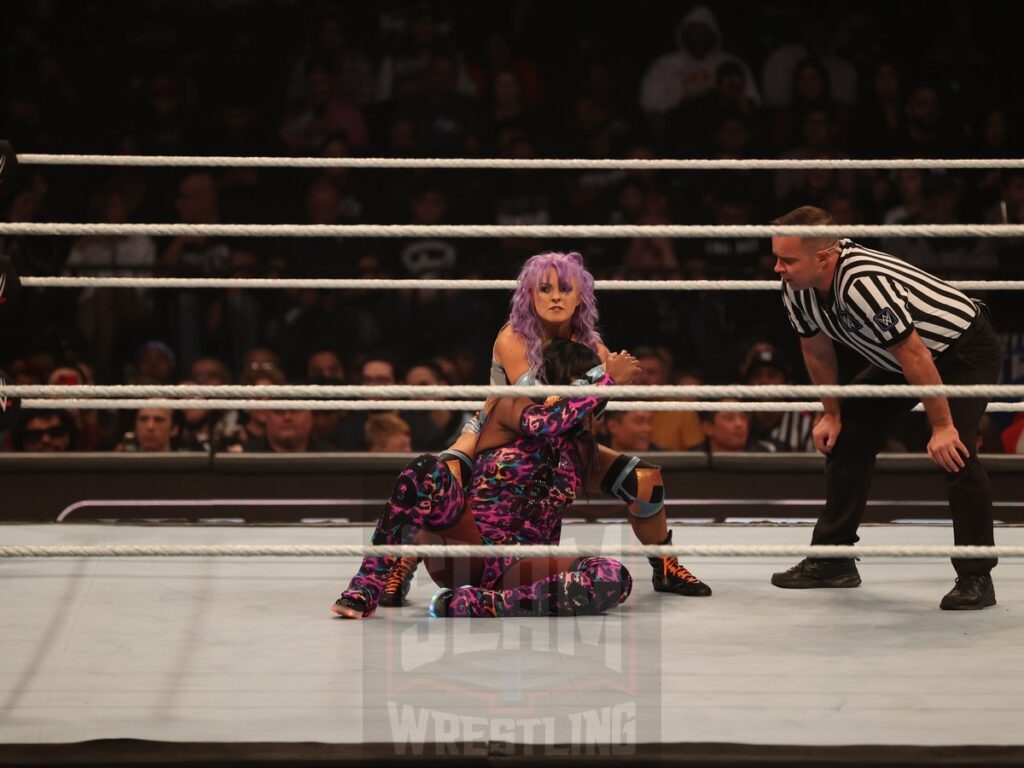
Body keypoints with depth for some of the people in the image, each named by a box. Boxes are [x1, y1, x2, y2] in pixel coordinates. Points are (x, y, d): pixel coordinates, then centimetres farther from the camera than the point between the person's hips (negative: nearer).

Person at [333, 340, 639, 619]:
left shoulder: (580, 444, 19)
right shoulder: (509, 406, 6)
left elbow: (563, 497, -3)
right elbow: (544, 425, -19)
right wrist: (610, 380, -13)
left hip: (518, 566, 3)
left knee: (615, 578, -29)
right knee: (428, 470, -33)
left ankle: (476, 604, -32)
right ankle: (365, 590, -27)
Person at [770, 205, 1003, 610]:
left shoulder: (862, 284, -39)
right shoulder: (797, 289, -14)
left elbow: (915, 357, -34)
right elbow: (817, 351, 5)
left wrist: (942, 426, -29)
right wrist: (831, 414, 7)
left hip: (967, 351, -9)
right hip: (899, 358, 9)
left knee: (953, 451, -23)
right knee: (845, 434, 3)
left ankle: (976, 578, -16)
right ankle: (834, 558, 12)